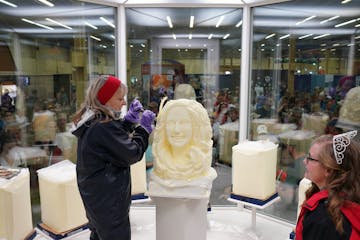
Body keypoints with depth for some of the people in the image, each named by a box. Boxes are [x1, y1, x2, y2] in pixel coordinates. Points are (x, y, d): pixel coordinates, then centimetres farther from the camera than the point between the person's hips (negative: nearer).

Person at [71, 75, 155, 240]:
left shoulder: (91, 122, 3)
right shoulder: (104, 126, -26)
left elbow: (116, 138, 14)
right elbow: (132, 154, -21)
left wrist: (130, 119, 3)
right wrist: (144, 127, -11)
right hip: (108, 201, -9)